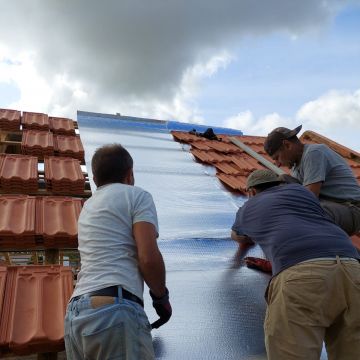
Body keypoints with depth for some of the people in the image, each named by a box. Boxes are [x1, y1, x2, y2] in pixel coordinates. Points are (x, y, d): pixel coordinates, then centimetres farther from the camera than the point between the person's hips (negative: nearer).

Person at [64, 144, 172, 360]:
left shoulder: (88, 207, 25)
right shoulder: (137, 195, 3)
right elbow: (148, 258, -10)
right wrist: (161, 297, 7)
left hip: (75, 315, 8)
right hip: (115, 310, -8)